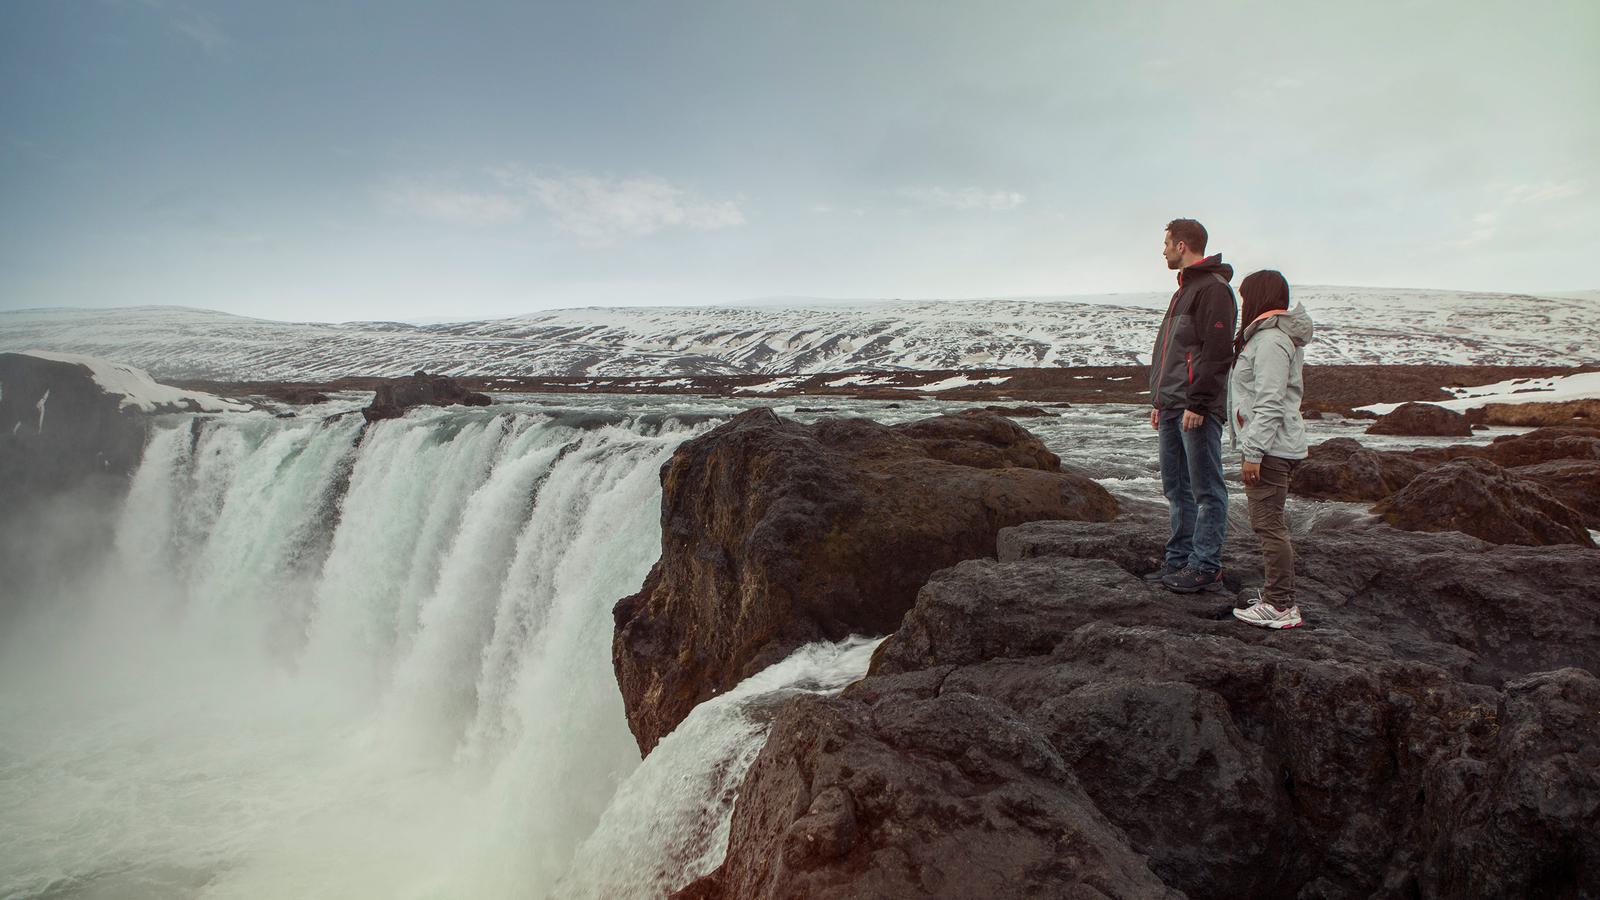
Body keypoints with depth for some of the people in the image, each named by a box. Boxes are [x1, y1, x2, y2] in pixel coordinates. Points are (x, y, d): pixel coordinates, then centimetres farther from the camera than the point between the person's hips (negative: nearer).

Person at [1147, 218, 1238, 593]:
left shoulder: (1213, 288, -10)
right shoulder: (1184, 289, 22)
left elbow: (1217, 352, -19)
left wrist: (1197, 403, -21)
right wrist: (1159, 400, 22)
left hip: (1197, 410, -10)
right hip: (1172, 408, 10)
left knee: (1206, 489, -3)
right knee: (1176, 488, 13)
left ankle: (1206, 568, 1)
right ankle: (1179, 559, 21)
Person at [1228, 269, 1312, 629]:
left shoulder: (1271, 340, -15)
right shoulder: (1264, 336, 18)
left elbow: (1270, 404, -21)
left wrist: (1253, 452, -21)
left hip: (1271, 449, -11)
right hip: (1274, 447, 11)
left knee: (1268, 524, -8)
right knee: (1271, 522, 17)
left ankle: (1281, 607, -4)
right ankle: (1279, 593, 26)